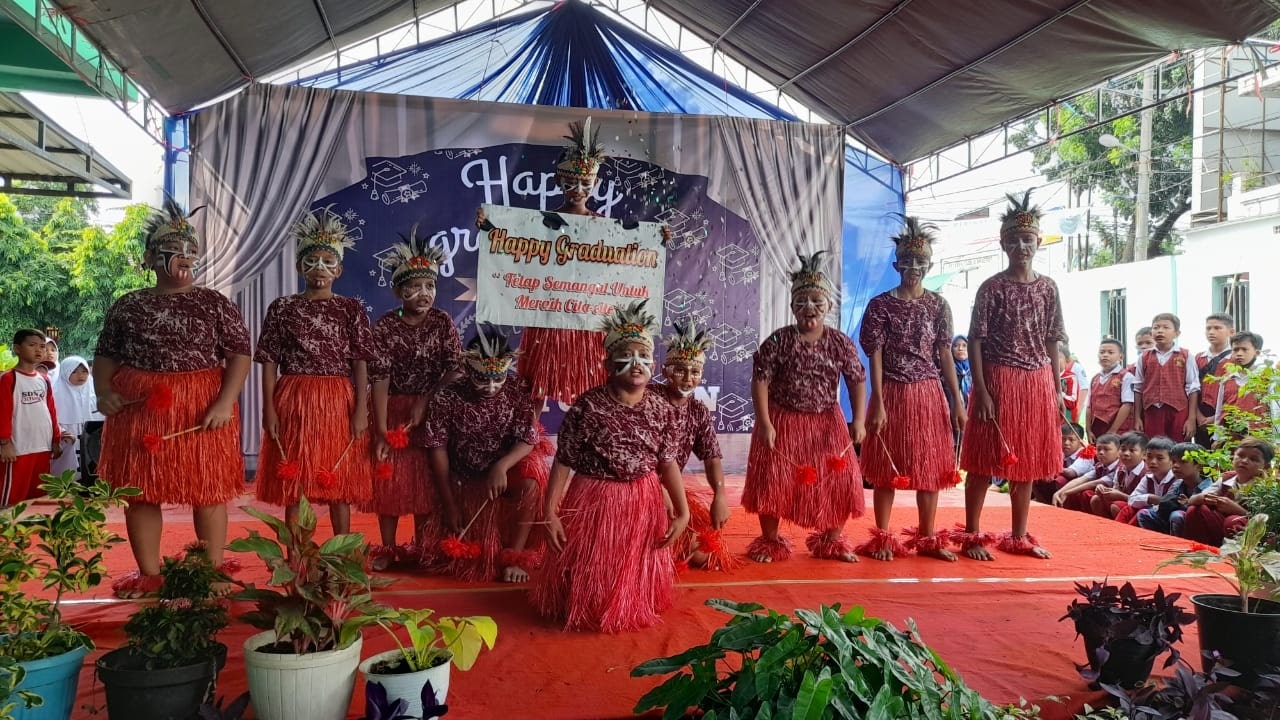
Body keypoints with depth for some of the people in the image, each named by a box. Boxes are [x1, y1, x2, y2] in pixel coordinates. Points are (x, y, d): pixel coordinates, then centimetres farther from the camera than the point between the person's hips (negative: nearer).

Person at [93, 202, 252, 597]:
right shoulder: (127, 306, 8)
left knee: (207, 488, 2)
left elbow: (240, 354, -2)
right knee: (140, 490, 5)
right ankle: (148, 573, 17)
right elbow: (106, 355, 13)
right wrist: (102, 392, -5)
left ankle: (215, 568, 13)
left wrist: (226, 402, -13)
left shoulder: (215, 304, 2)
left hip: (202, 409, -2)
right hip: (138, 408, 2)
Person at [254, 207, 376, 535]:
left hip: (339, 402, 0)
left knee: (340, 484, 6)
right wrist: (269, 408, -5)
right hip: (293, 402, 0)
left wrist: (361, 409, -7)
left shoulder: (351, 309, 4)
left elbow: (360, 362, 0)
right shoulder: (281, 308, 4)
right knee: (293, 484, 4)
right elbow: (270, 362, 3)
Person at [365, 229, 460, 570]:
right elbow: (379, 378, -15)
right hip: (392, 411, -2)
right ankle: (387, 548, 18)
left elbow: (456, 369, -7)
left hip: (433, 411, 2)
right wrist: (381, 431, -20)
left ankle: (421, 547, 22)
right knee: (390, 478, 5)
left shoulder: (443, 322, -4)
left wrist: (425, 403, -18)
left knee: (427, 479, 8)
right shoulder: (384, 326, -11)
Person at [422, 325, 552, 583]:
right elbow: (437, 448, -15)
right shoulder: (447, 398, -19)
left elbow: (528, 438, -19)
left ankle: (515, 556, -17)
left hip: (510, 465, 0)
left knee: (530, 484, -33)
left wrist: (502, 466, -38)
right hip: (464, 480, 0)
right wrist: (449, 503, -16)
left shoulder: (519, 390, -16)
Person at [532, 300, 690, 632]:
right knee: (589, 576, 10)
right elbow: (563, 462, -13)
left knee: (636, 574, 17)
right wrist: (550, 513, -14)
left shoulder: (661, 409, -5)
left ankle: (633, 609, 43)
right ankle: (584, 613, 37)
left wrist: (682, 512, -4)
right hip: (594, 503, -3)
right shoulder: (588, 405, -16)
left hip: (643, 505, 3)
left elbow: (667, 462, 0)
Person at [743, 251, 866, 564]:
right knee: (773, 480, 0)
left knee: (841, 479, 3)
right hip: (783, 421, -2)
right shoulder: (778, 341, -11)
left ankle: (831, 539, 24)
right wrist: (764, 423, -20)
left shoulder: (841, 343, -4)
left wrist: (859, 420, -13)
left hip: (827, 423, 2)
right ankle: (770, 541, 19)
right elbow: (760, 380, -13)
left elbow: (857, 381, -2)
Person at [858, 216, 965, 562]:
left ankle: (927, 537, 19)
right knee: (887, 469, 4)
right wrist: (878, 404, -13)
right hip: (893, 393, -3)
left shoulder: (938, 306, 5)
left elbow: (945, 354, 5)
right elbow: (875, 356, -7)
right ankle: (882, 538, 14)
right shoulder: (880, 305, -4)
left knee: (930, 467, 7)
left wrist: (957, 400, 1)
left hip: (929, 394, 3)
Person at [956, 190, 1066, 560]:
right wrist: (981, 391, -14)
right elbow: (976, 341, -8)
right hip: (999, 380, -5)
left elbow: (1052, 342, 11)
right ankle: (972, 536, 9)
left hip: (1037, 382, 5)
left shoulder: (1048, 288, 7)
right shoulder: (992, 288, -5)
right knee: (985, 461, 0)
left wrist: (1057, 390, 7)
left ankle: (1019, 536, 21)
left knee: (1028, 461, 11)